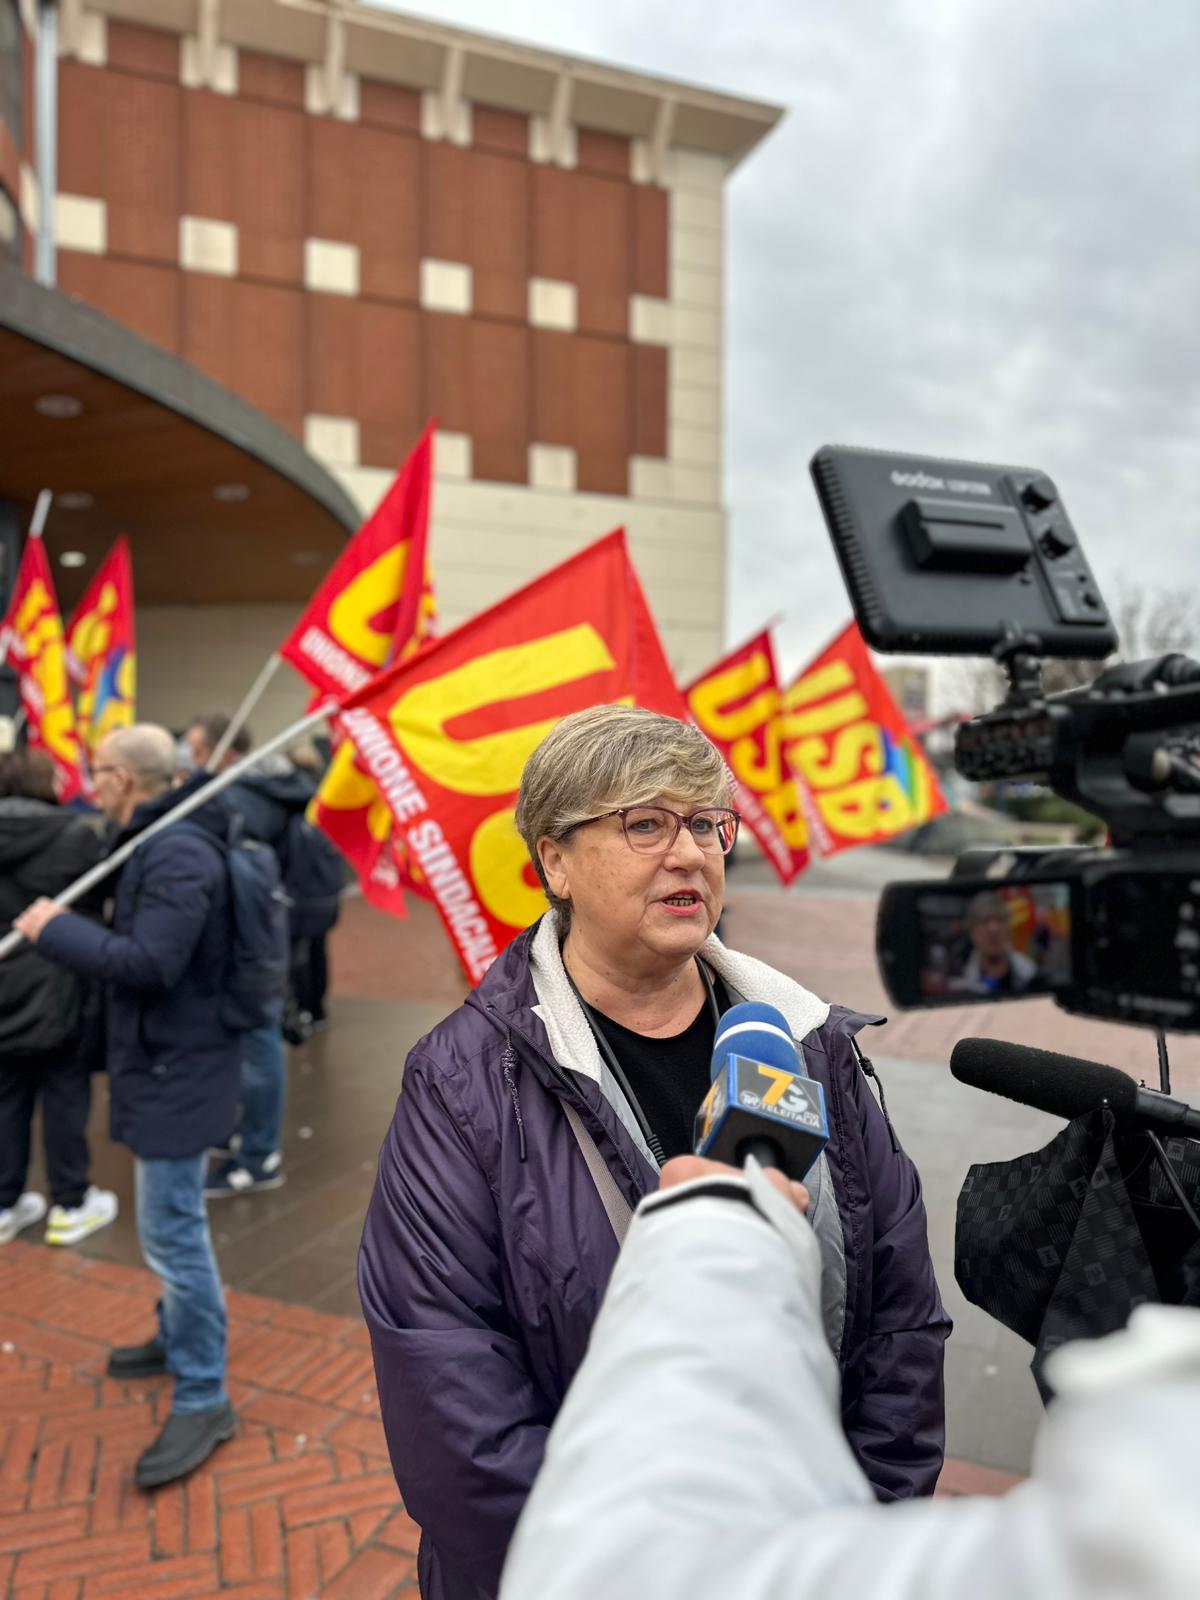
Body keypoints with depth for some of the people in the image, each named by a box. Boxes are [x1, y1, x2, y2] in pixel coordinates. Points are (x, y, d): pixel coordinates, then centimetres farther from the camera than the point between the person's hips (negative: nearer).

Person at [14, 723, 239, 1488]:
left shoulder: (178, 854, -23)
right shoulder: (159, 843, 10)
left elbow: (149, 963, -28)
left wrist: (56, 929, -18)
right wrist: (71, 928, 3)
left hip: (178, 1064, -10)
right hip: (166, 1055, 11)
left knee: (172, 1232, -4)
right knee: (173, 1223, 23)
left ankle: (204, 1398, 8)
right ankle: (181, 1338, 40)